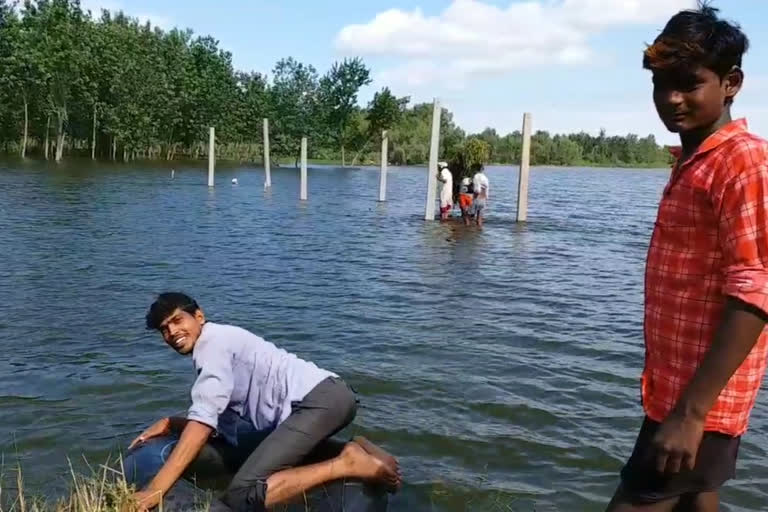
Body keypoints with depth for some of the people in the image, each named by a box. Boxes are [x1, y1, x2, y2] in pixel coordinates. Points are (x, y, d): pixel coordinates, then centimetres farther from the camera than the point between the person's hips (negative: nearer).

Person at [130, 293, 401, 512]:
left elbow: (203, 420, -17)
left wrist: (154, 490, -20)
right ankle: (356, 451, 17)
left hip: (320, 398, -10)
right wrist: (170, 424, 15)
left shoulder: (214, 340, -4)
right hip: (327, 397, 10)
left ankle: (348, 464, -13)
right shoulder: (217, 345, 25)